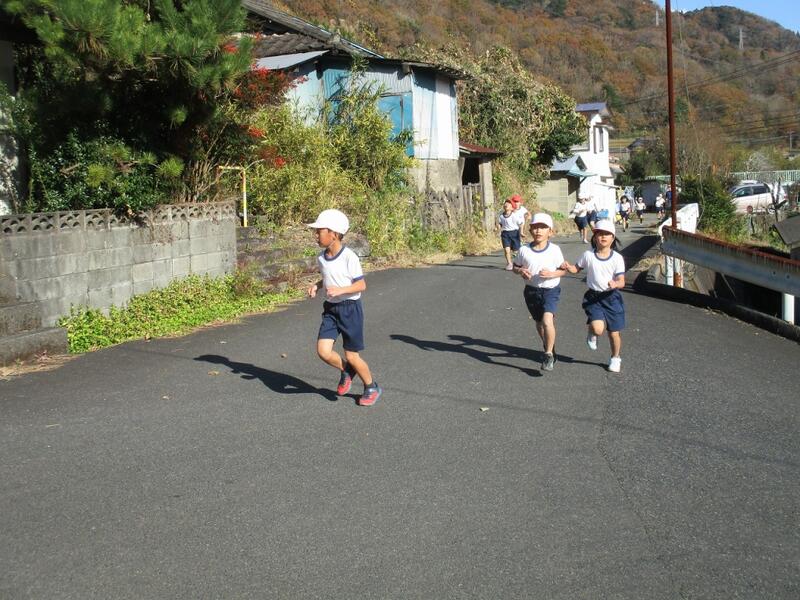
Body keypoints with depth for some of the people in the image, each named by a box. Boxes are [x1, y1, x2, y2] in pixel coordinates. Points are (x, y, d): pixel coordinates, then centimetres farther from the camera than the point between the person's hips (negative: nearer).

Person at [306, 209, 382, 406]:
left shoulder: (349, 257, -17)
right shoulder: (321, 258, 3)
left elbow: (361, 285, -15)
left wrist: (340, 290, -28)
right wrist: (316, 286, 1)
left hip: (350, 308, -6)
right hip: (330, 309, 6)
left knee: (351, 356, 2)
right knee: (323, 351, -9)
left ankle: (372, 388, 26)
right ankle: (346, 371, 22)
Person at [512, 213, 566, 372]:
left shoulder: (555, 250, -10)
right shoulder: (524, 250, -6)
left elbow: (563, 270, -2)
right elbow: (515, 266, 7)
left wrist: (552, 274, -21)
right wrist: (520, 271, -15)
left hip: (550, 289, -4)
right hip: (532, 291, 4)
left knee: (547, 320, -25)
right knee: (539, 323, 19)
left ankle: (549, 355, -11)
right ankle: (548, 347, 47)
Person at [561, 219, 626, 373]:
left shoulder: (617, 258, -7)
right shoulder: (588, 255, -3)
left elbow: (621, 281, -10)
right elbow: (576, 268, 13)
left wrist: (615, 284, -34)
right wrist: (568, 266, -10)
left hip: (611, 297, 0)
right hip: (593, 297, 0)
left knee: (614, 332, 8)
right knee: (598, 328, -22)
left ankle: (615, 358, 35)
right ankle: (591, 333, 18)